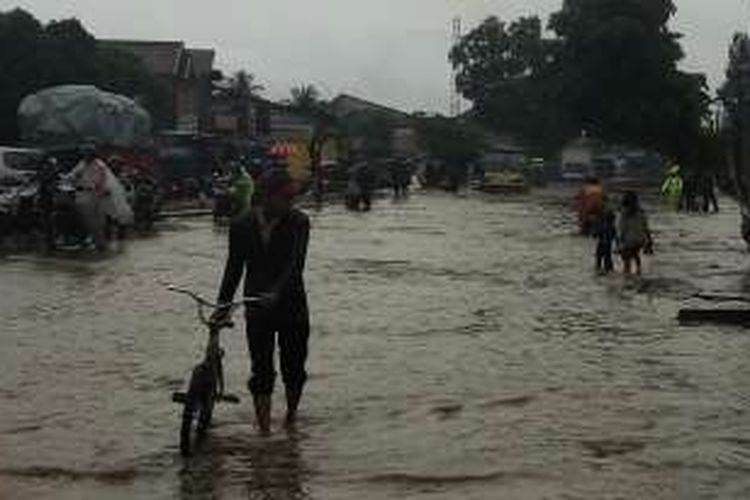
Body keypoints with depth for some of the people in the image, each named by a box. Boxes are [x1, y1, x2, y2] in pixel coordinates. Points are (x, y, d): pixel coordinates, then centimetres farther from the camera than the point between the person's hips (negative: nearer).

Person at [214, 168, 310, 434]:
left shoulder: (298, 222, -10)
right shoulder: (241, 227, -4)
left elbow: (296, 263, -21)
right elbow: (234, 268, 5)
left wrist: (277, 293, -35)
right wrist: (222, 305, 1)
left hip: (291, 306, -1)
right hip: (257, 310, 1)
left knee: (294, 367, 9)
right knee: (261, 371, 0)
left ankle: (291, 413, 34)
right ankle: (264, 429, 3)